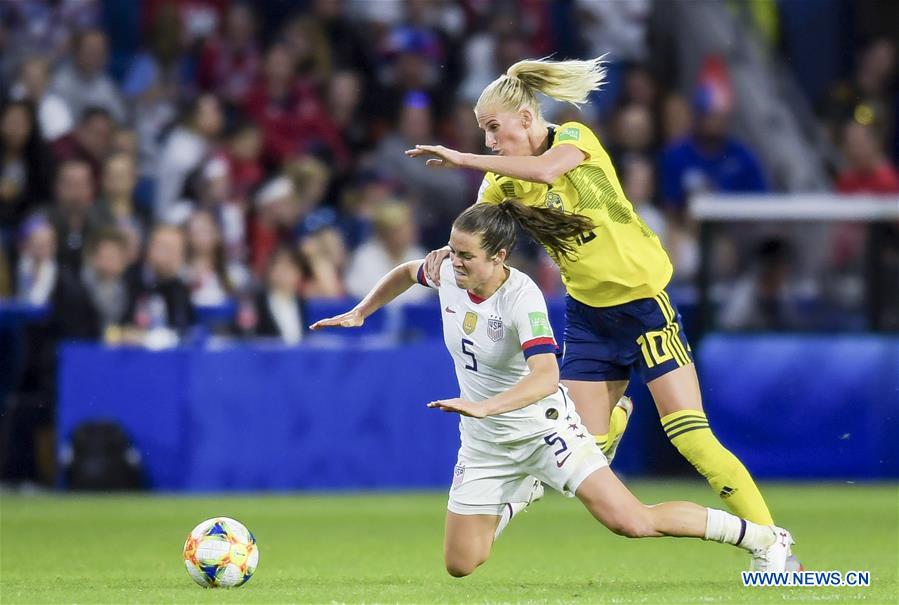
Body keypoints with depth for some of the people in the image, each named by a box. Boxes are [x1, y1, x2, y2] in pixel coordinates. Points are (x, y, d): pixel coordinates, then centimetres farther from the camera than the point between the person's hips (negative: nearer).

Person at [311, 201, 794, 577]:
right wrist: (359, 314, 15)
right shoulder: (448, 272, -8)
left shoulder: (522, 297, -27)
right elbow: (408, 272, 18)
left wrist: (485, 407, -53)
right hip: (485, 445, 6)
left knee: (631, 522, -19)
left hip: (543, 428, -6)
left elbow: (545, 375, -40)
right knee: (460, 565, 6)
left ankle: (762, 538, -3)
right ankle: (523, 495, 37)